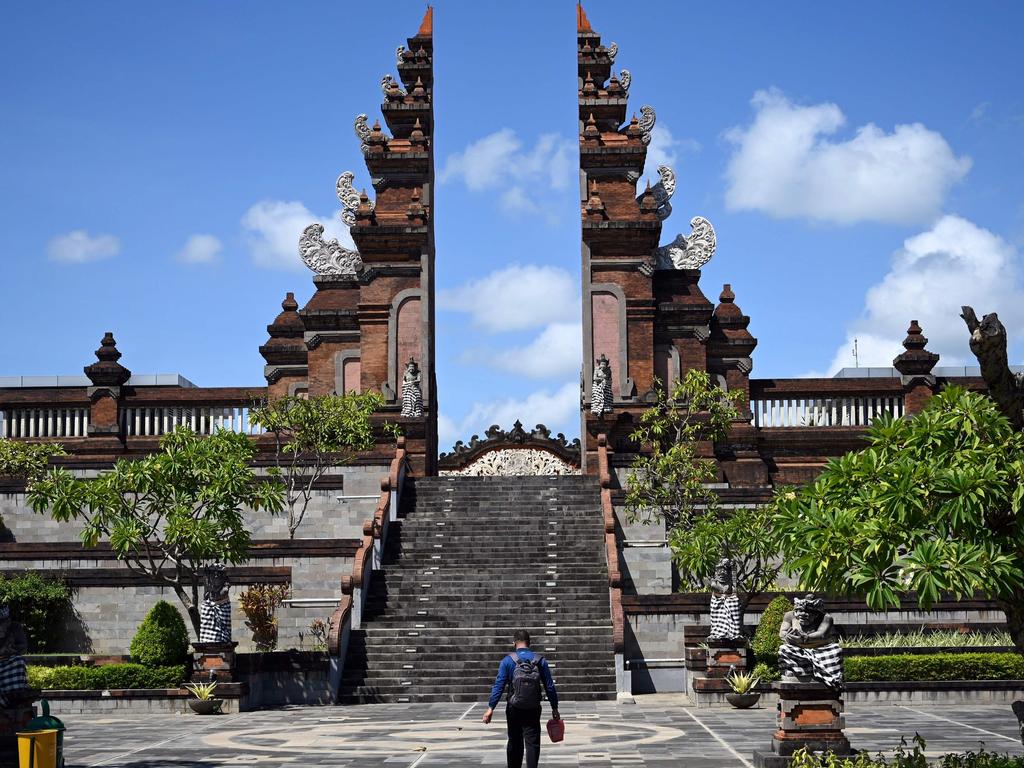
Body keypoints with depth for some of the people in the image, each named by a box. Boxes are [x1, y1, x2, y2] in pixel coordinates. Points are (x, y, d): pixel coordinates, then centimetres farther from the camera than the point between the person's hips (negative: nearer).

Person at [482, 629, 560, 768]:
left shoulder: (508, 660, -4)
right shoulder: (540, 660, -1)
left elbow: (499, 685, -10)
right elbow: (549, 686, 1)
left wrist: (491, 707, -10)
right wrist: (554, 708, 9)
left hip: (514, 709, 0)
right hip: (533, 710, 0)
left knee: (514, 743, 14)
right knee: (532, 743, 1)